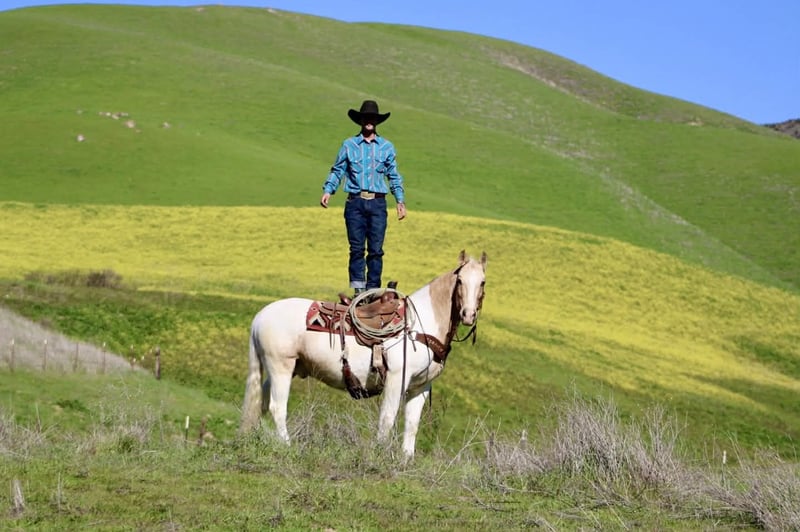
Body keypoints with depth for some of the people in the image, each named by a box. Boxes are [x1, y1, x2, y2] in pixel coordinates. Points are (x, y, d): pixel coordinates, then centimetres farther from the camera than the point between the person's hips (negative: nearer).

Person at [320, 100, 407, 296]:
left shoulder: (387, 147, 10)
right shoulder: (349, 145, 6)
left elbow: (394, 176, 13)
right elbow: (337, 171, 7)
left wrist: (400, 200, 6)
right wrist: (327, 191, -8)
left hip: (377, 203, 1)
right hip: (355, 202, -1)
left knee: (376, 249, 0)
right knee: (357, 248, -3)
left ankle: (373, 290, 5)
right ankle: (358, 289, -1)